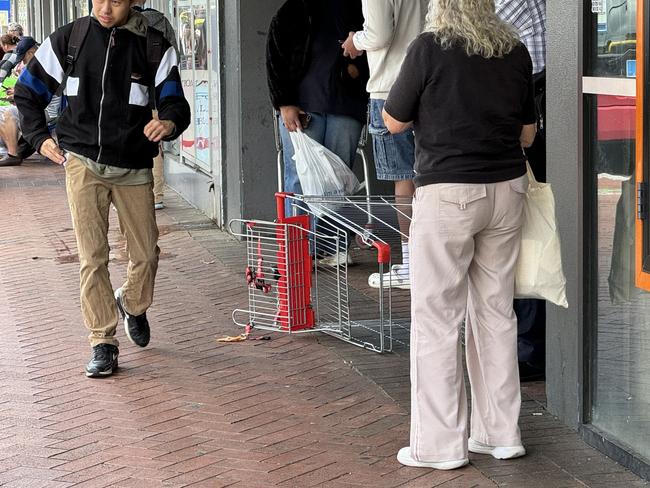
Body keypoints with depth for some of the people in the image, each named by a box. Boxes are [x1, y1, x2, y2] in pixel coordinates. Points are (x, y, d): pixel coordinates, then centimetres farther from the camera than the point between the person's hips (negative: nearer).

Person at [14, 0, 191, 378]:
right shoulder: (69, 39, 0)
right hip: (83, 163, -1)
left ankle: (133, 305, 39)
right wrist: (40, 138, 4)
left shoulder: (152, 46, -3)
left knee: (147, 253, 7)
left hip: (133, 167, 1)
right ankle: (103, 342, 5)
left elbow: (175, 102, -5)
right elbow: (27, 92, 12)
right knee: (92, 257, -4)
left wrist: (169, 122, -27)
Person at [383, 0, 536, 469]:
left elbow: (394, 121, -2)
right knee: (497, 312, 13)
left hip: (447, 192, -5)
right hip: (507, 188, 5)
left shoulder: (430, 48, -11)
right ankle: (502, 434, 19)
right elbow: (528, 131, 13)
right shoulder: (516, 51, 4)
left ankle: (440, 444, 6)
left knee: (436, 318, 3)